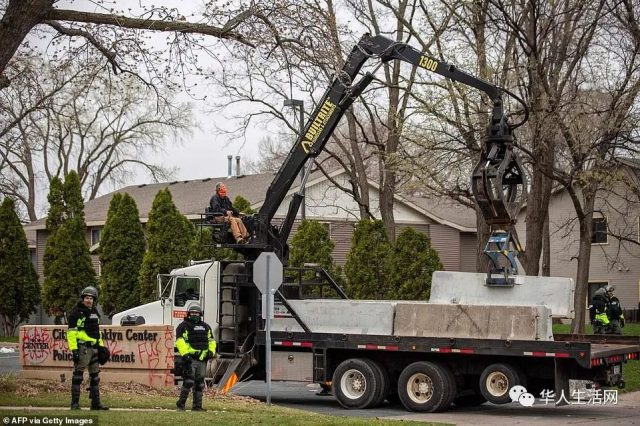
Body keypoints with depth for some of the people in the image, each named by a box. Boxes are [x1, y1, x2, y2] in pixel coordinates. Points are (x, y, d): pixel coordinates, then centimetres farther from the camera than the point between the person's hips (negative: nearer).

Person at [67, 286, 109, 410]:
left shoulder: (94, 313, 18)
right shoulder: (76, 313, -7)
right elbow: (71, 332, -12)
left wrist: (101, 346, 20)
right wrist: (74, 349, -20)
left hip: (94, 347, 8)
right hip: (82, 347, -8)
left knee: (95, 375, 11)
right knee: (78, 374, -8)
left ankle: (96, 403, 18)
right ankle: (75, 403, -7)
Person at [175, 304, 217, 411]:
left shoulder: (206, 327, 20)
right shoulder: (183, 326, 1)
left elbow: (211, 341, 25)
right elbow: (180, 341, -9)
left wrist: (211, 351, 6)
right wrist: (185, 354, -21)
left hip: (202, 359, 6)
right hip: (190, 358, -6)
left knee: (200, 384, 7)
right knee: (188, 381, -14)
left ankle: (197, 406, 13)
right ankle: (180, 404, -6)